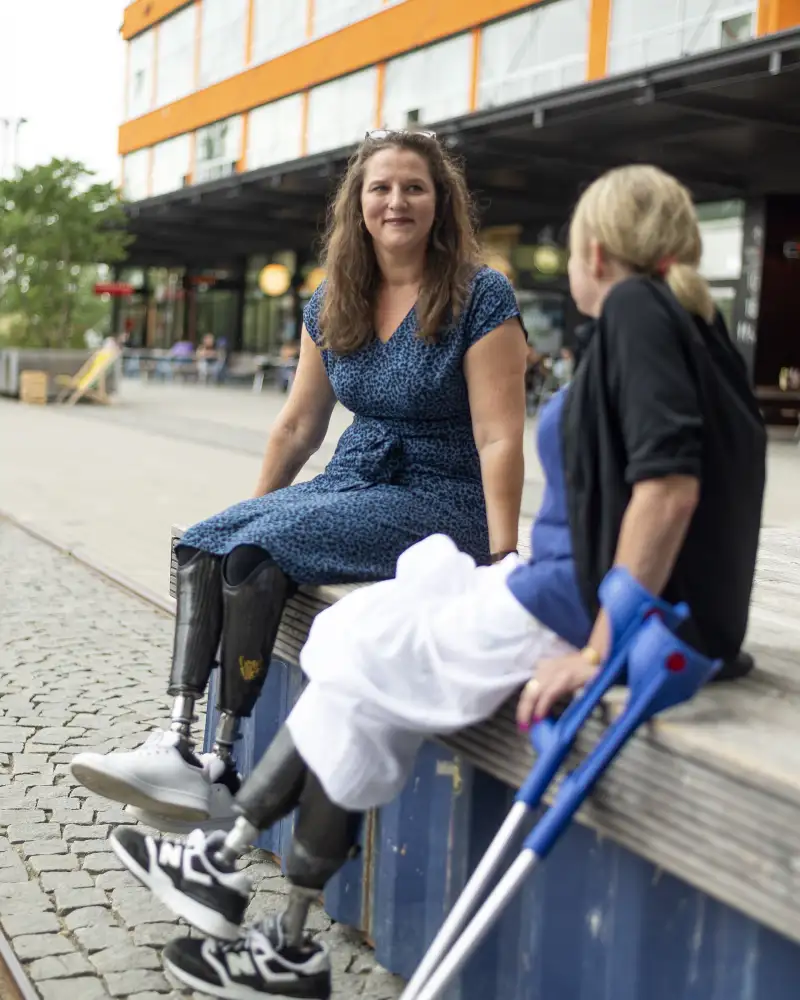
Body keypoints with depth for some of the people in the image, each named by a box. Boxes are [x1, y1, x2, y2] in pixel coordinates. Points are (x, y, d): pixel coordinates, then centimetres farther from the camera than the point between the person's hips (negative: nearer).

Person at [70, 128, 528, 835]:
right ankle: (178, 743, -23)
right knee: (204, 544, -14)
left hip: (441, 500, -7)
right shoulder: (331, 305, 10)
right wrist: (254, 508, 20)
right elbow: (299, 425, 17)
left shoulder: (481, 297, -9)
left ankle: (222, 771, -20)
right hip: (353, 481, 7)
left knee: (258, 552, -25)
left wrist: (501, 560, -20)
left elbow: (499, 438, -15)